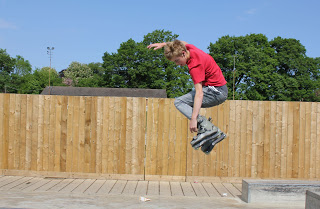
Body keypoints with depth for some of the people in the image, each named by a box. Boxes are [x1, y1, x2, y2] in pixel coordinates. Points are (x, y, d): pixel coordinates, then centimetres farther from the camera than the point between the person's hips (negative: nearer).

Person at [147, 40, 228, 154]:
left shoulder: (195, 65, -24)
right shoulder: (189, 48, 1)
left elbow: (199, 93, -31)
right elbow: (181, 43, 27)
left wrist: (194, 118, -35)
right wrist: (163, 44, 17)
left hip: (216, 91, -10)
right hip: (220, 91, 10)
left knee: (179, 102, -15)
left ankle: (206, 128, -28)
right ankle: (215, 133, 6)